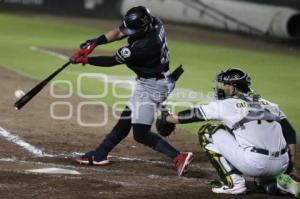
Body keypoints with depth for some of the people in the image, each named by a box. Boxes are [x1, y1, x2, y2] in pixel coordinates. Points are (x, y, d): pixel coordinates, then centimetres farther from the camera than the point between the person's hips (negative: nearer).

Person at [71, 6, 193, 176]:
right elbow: (119, 32, -1)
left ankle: (179, 157, -16)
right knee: (125, 120, 17)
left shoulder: (145, 46, -32)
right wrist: (95, 43, -13)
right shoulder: (153, 22, -10)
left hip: (152, 87, -10)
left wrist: (86, 60, -12)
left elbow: (114, 61, -20)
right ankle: (99, 155, 27)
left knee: (140, 134, -11)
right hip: (147, 83, 10)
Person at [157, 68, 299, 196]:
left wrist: (166, 118, 32)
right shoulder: (270, 105, 22)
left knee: (207, 132, 10)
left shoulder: (226, 104, 8)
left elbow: (193, 115, 17)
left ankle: (233, 182, 4)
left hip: (253, 163, -6)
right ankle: (281, 182, 8)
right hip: (280, 167, 6)